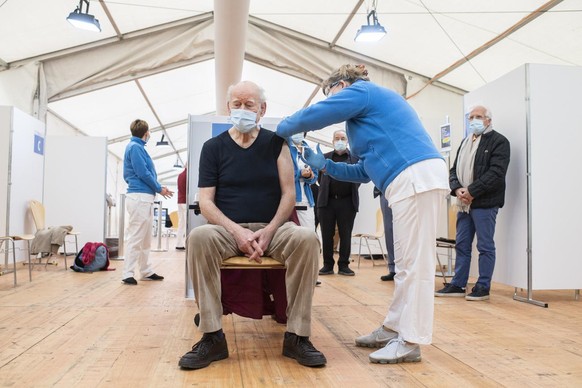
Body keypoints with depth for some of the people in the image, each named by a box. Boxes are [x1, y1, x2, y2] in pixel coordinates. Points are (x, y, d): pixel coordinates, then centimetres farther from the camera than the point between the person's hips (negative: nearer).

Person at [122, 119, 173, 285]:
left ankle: (146, 271, 20)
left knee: (145, 238, 13)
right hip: (139, 197, -10)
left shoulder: (137, 147, 18)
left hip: (145, 198, 10)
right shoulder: (135, 147, -10)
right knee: (135, 237, -7)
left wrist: (159, 187, 12)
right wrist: (159, 189, -4)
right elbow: (143, 173, -15)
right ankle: (128, 274, -3)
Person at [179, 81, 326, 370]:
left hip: (272, 228, 0)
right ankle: (212, 337, -23)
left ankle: (296, 336, -20)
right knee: (198, 237, -33)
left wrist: (269, 231, -16)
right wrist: (237, 231, -18)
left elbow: (289, 194, 0)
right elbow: (206, 202, -1)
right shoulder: (213, 147, 7)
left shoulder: (276, 143, 7)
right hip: (228, 229, 0)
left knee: (307, 238, -31)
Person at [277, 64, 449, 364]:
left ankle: (410, 342, -2)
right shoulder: (372, 103, 31)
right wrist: (325, 166, 25)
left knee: (414, 263, -8)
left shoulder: (361, 90, 4)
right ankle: (393, 329, 20)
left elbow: (313, 115, -3)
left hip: (416, 177, -10)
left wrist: (281, 129, 15)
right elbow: (365, 171, 28)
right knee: (407, 263, 11)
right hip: (413, 181, 10)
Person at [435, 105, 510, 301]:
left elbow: (496, 173, -14)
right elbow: (454, 169, 15)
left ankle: (483, 287, 9)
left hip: (485, 203, -7)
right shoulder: (465, 142, 19)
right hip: (464, 203, 7)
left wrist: (471, 191, -17)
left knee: (485, 246, 1)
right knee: (462, 245, 10)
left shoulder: (498, 142, -3)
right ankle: (457, 285, 17)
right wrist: (457, 189, -5)